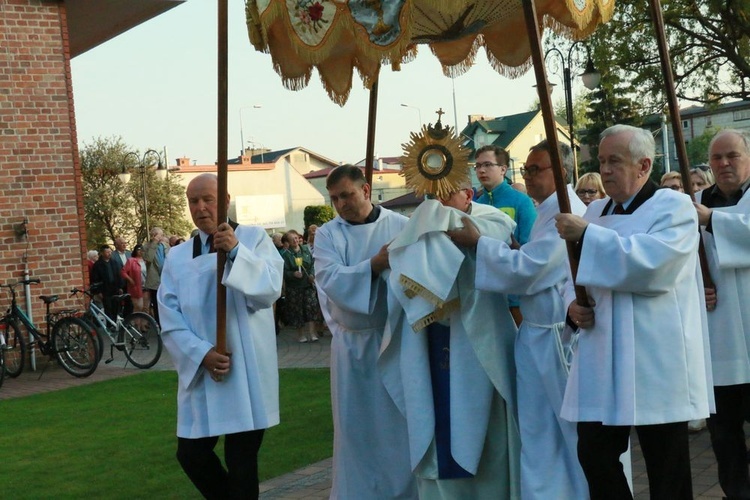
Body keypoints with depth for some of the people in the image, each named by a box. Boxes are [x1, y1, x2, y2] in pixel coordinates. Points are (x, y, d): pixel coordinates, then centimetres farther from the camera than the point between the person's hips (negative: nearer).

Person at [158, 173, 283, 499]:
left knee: (242, 460, -1)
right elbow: (170, 320, 2)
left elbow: (270, 290, -13)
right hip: (200, 372, 3)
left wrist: (236, 251, -25)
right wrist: (201, 354, -13)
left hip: (246, 373, -3)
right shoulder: (177, 257, 10)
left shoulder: (253, 238, 2)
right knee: (191, 455, 7)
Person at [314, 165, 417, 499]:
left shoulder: (401, 226, -1)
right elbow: (331, 280, -15)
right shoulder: (327, 235, 1)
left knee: (401, 420, 7)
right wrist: (374, 265, -28)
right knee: (357, 424, 8)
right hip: (353, 341, 1)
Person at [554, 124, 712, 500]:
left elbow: (652, 263, -23)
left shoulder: (674, 207, -5)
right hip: (602, 361, 6)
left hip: (655, 364, -6)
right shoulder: (596, 211, 15)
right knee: (593, 454, 6)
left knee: (665, 467, 3)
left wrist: (587, 235, -20)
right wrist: (573, 304, -4)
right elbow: (576, 272, 18)